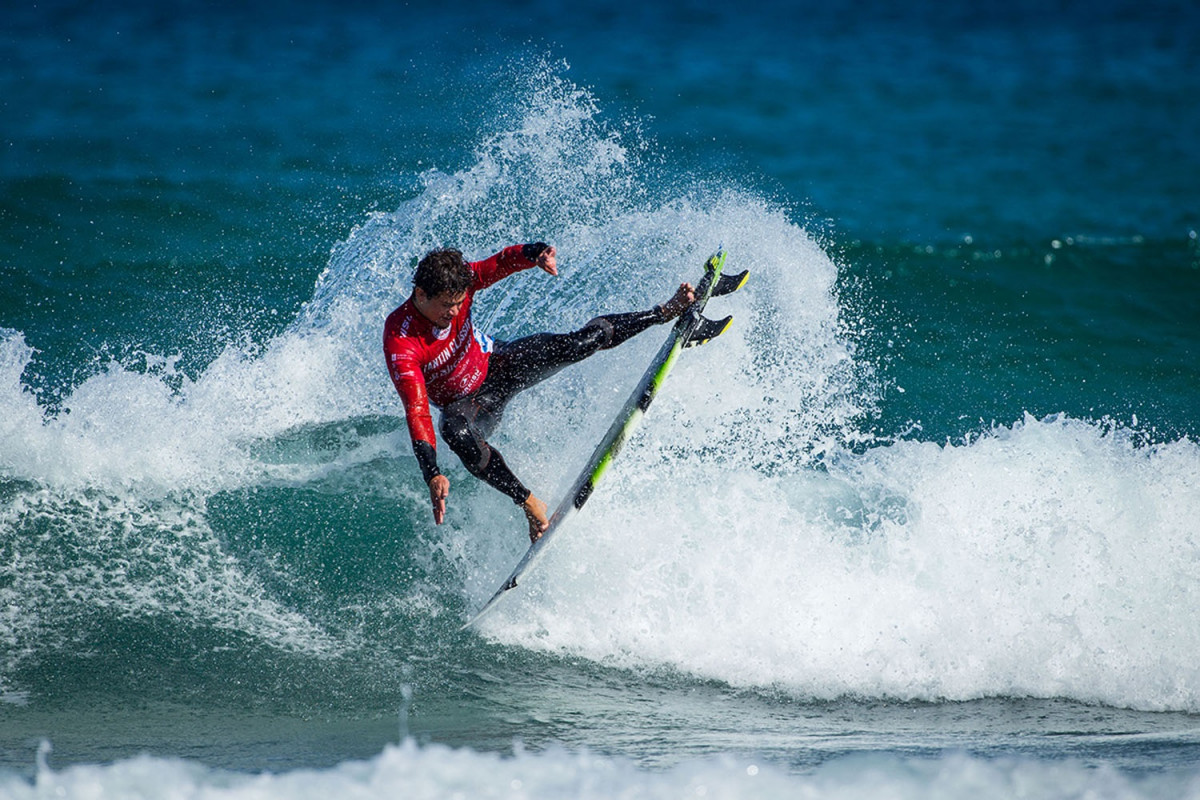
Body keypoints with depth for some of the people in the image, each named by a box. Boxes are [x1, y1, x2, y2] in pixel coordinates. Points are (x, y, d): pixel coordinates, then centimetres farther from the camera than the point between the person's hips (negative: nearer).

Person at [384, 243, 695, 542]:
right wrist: (432, 475, -50)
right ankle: (530, 504, -32)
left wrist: (536, 253, -41)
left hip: (497, 364, 3)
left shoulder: (456, 282, -24)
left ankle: (667, 312, 11)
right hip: (466, 402, -3)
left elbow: (503, 262, -16)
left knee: (591, 337, -11)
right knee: (455, 432, -40)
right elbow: (416, 411, -40)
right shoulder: (400, 344, -35)